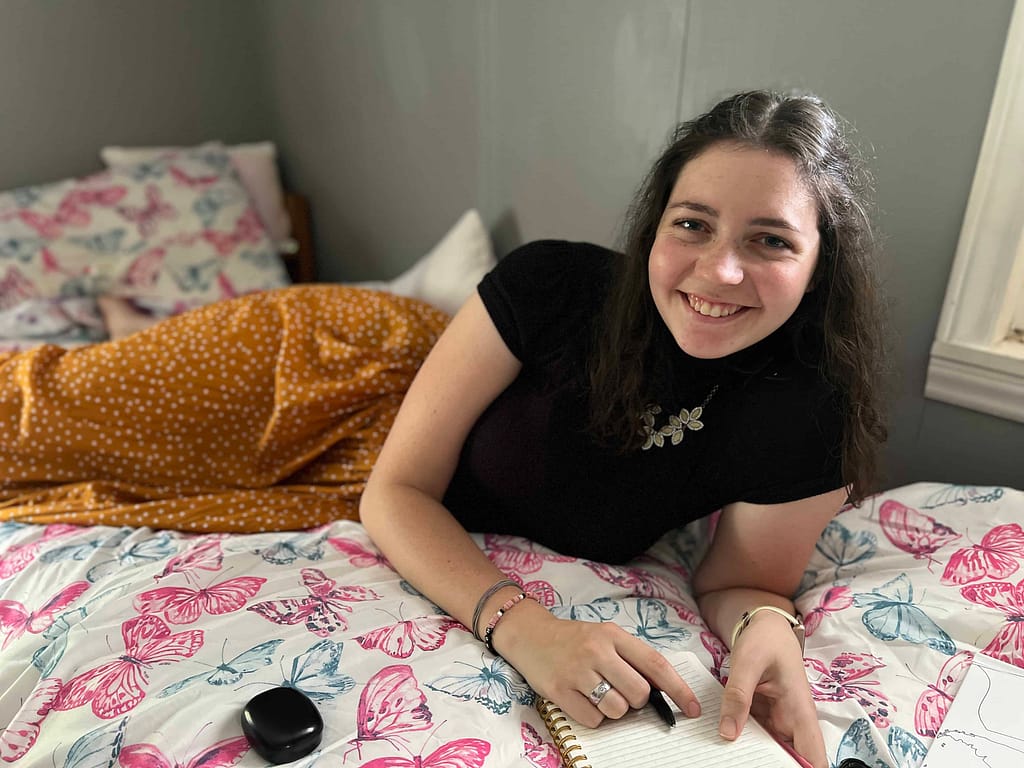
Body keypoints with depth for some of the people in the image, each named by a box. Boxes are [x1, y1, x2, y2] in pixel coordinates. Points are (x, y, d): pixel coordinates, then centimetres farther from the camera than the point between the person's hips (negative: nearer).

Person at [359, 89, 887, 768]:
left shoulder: (808, 416, -23)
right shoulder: (550, 285, -25)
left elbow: (739, 581, -7)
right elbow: (397, 490, -21)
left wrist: (769, 629, -31)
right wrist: (520, 626, -36)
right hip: (418, 571, -1)